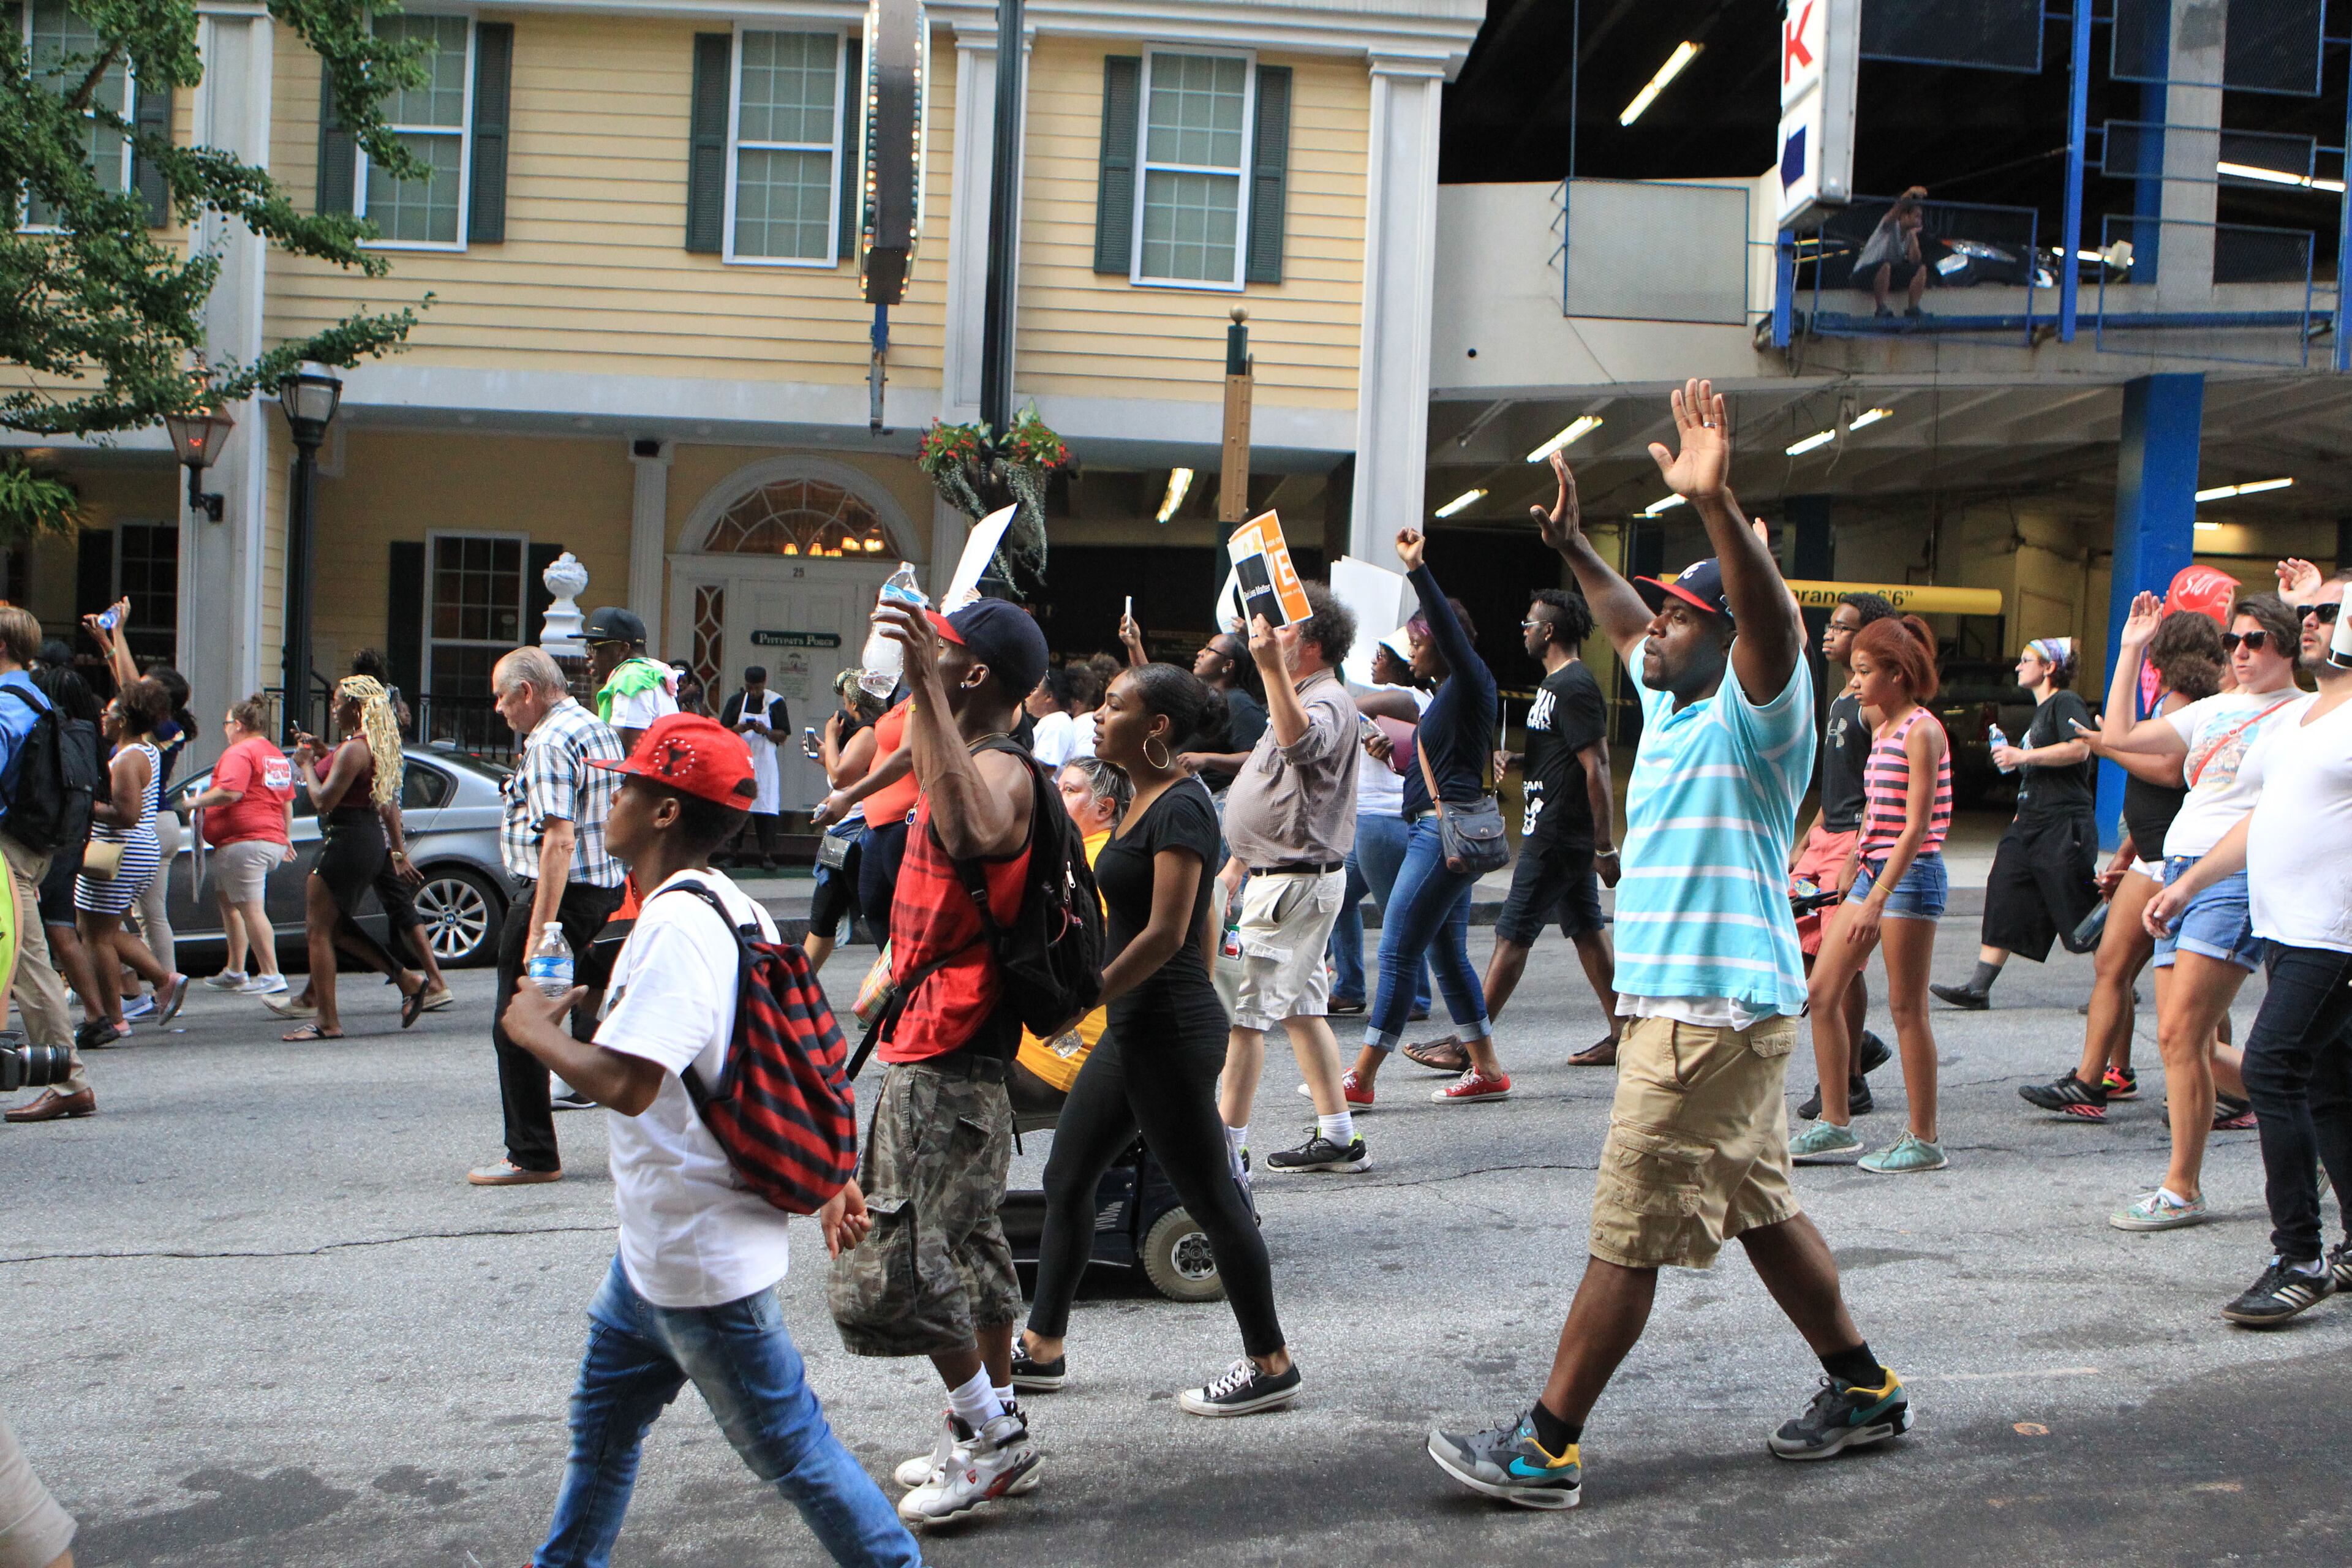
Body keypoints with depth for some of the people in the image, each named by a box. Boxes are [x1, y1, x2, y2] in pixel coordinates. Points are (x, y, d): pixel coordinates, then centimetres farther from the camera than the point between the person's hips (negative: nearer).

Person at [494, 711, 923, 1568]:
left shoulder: (675, 926, -24)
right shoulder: (731, 910, 8)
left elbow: (625, 1082, -33)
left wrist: (538, 1033, -14)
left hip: (700, 1261, -10)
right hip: (657, 1243, 10)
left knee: (788, 1446, 2)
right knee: (603, 1418, 24)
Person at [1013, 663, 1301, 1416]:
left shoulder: (1181, 806, -17)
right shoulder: (1149, 797, 12)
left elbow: (1165, 935, -23)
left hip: (1169, 1034, -10)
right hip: (1134, 1028, 10)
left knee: (1211, 1199, 1)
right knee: (1067, 1178, 15)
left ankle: (1271, 1365, 15)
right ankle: (1042, 1346, 27)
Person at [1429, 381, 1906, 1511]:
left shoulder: (1756, 706, -12)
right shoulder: (1671, 699, 14)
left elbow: (1773, 620, -32)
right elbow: (1624, 621, 33)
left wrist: (1713, 504, -44)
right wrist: (1571, 547, 28)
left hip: (1715, 1012, -10)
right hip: (1681, 1002, 10)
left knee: (1627, 1236, -6)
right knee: (1760, 1209, 18)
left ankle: (1546, 1449, 0)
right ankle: (1863, 1389, 31)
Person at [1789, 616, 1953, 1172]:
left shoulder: (1921, 731, -12)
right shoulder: (1882, 730, 15)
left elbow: (1916, 827, -18)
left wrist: (1876, 899, -23)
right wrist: (1848, 883, 18)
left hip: (1910, 876, -9)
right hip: (1873, 871, 9)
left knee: (1906, 1007, -3)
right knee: (1820, 992, 6)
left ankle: (1924, 1140, 7)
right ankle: (1835, 1124, 14)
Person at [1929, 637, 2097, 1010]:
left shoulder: (2066, 703, -7)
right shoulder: (2041, 711, 22)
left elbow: (2079, 748, -25)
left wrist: (2023, 756, -20)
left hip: (2063, 827, -10)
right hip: (2030, 824, 10)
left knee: (2083, 915, -5)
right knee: (2003, 902, 2)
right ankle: (1978, 989, 1)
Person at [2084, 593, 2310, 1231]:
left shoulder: (2306, 713, 1)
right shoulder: (2215, 710, 19)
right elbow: (2119, 737, 17)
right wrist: (2131, 649, 18)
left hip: (2236, 877, -7)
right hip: (2178, 869, 7)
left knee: (2180, 1034, -12)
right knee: (2187, 1046, 7)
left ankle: (2182, 1189, -2)